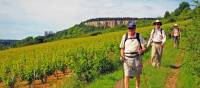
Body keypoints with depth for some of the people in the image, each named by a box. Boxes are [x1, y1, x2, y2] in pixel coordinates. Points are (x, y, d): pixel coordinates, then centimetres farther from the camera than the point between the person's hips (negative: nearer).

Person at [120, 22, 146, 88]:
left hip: (137, 58, 1)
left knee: (137, 76, 13)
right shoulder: (125, 36, 0)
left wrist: (141, 51, -30)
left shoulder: (139, 36, -2)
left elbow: (144, 47, -7)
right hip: (127, 59, 0)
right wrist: (122, 56, -9)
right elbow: (122, 48, 7)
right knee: (127, 76, -7)